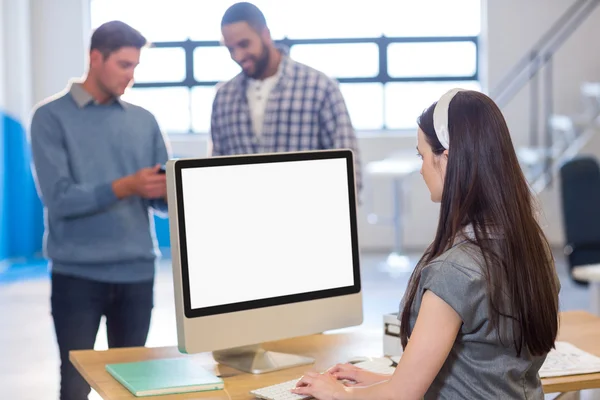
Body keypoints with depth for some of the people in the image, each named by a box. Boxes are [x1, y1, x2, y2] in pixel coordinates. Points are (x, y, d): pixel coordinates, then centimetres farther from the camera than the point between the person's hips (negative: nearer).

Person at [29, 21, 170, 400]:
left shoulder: (144, 120, 9)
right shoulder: (52, 117, -3)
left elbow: (161, 199, 6)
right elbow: (59, 199, -13)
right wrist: (125, 187, -23)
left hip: (137, 271, 4)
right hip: (78, 273, -3)